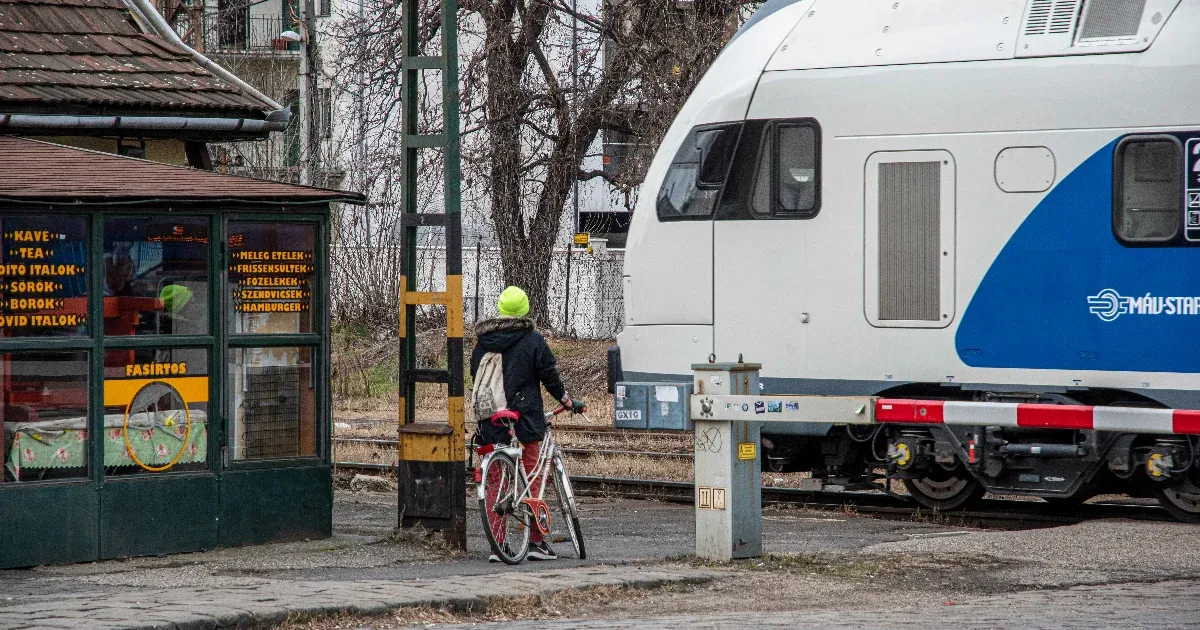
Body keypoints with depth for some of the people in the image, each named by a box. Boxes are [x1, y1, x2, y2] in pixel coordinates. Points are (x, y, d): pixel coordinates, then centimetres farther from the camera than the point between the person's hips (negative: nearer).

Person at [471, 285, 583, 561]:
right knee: (531, 480, 4)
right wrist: (566, 400, 12)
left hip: (491, 423, 3)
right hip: (525, 420, -3)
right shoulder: (533, 340, -6)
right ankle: (536, 541, 5)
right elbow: (549, 375, -3)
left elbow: (476, 376, 15)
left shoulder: (483, 342, 7)